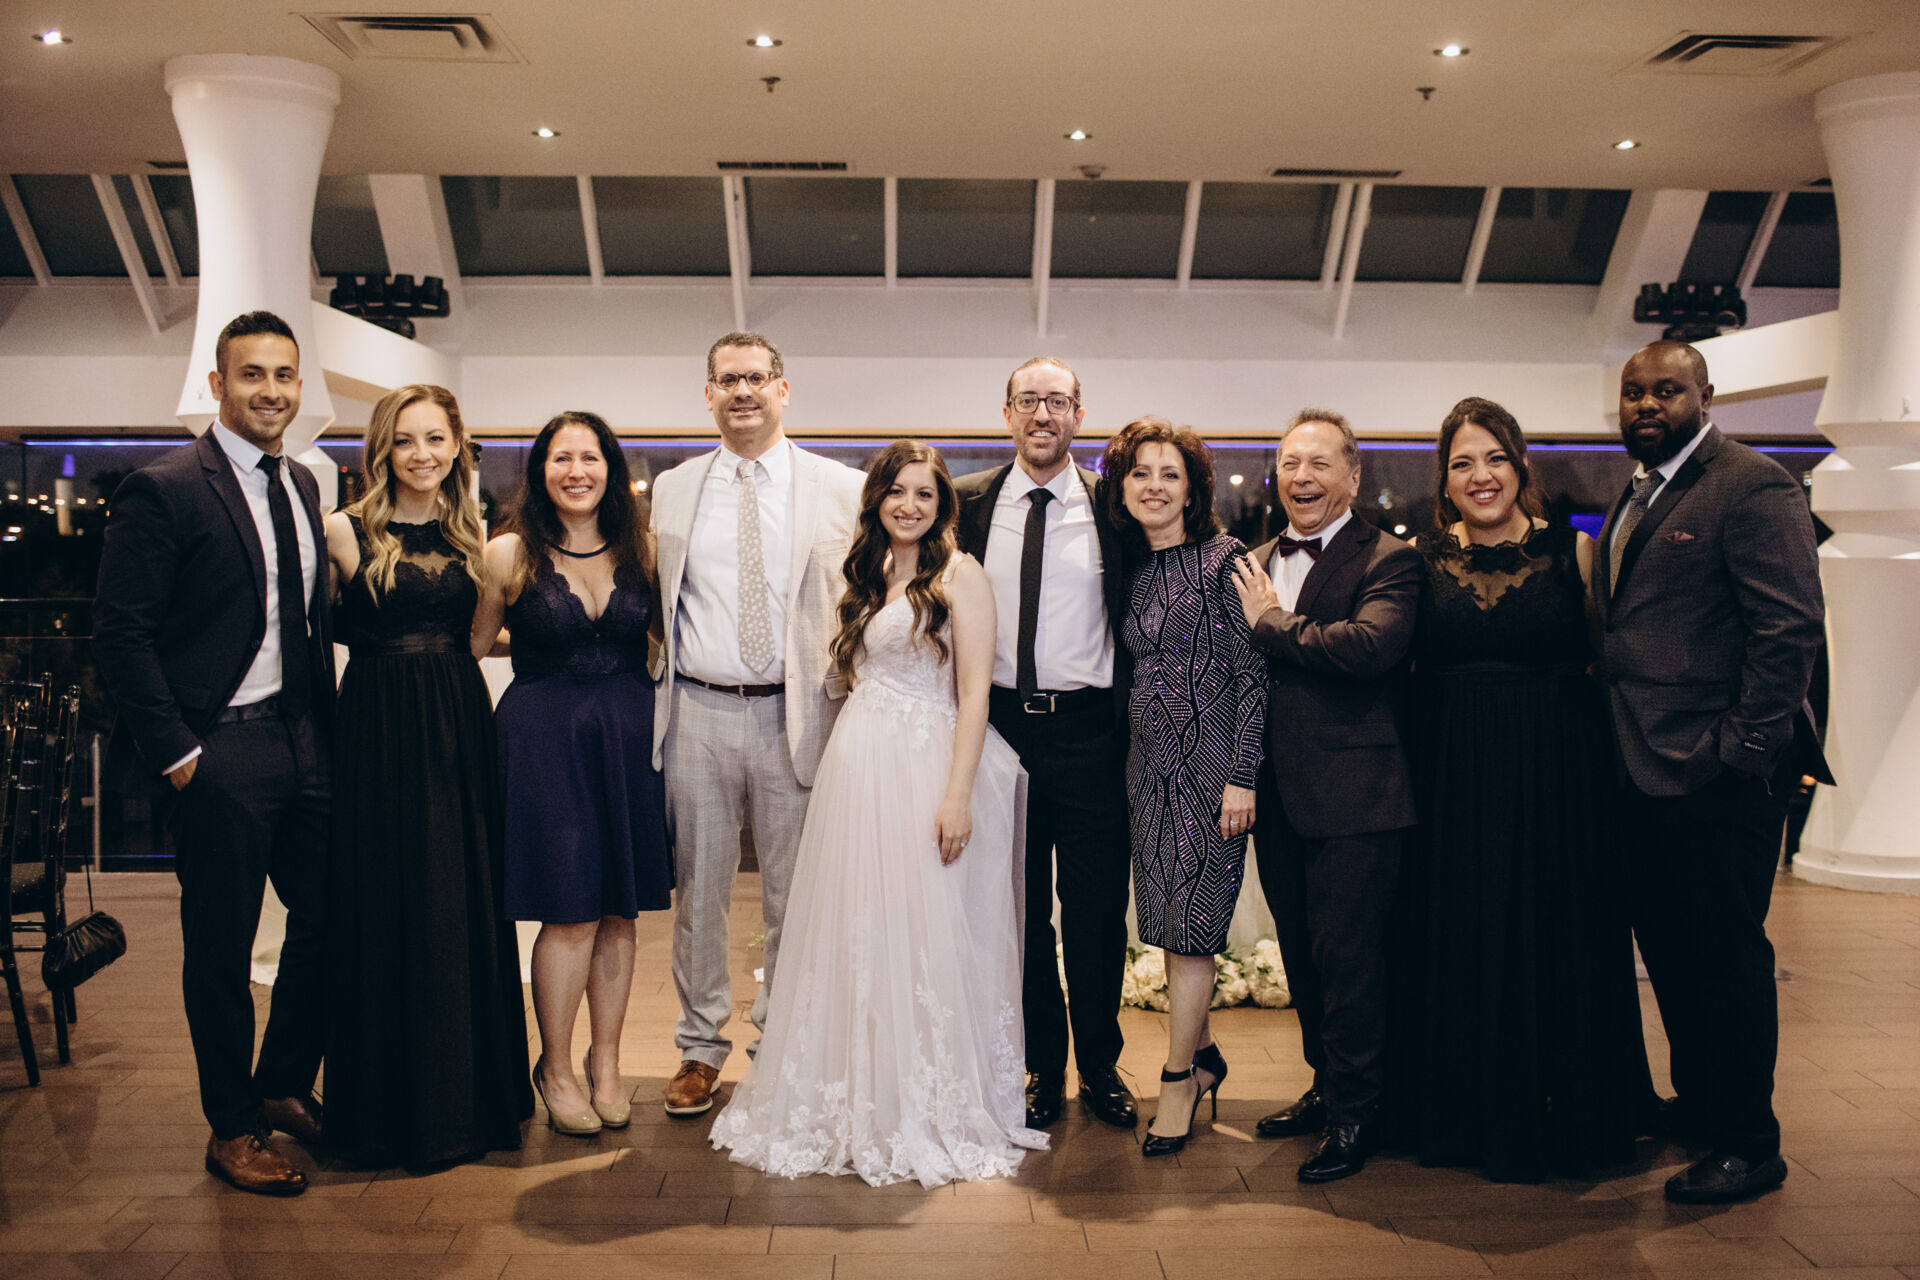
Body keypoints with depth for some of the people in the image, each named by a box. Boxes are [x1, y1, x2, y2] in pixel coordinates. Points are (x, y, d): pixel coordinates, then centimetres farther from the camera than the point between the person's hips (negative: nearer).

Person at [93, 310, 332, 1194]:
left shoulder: (301, 487, 11)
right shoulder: (163, 490, -11)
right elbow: (121, 634, -13)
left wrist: (325, 722, 9)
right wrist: (176, 751, -14)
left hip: (304, 745, 7)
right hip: (219, 755, -7)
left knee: (329, 922, 12)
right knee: (221, 950, 7)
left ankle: (283, 1087, 34)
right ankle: (232, 1130, 25)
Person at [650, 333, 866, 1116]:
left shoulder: (841, 490, 3)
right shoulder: (672, 491, 10)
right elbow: (662, 605, 14)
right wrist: (661, 694, 7)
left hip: (794, 715, -1)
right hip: (698, 713, 2)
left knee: (793, 895, 7)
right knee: (698, 889, 9)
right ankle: (701, 1047, 24)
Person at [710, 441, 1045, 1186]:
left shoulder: (959, 576, -4)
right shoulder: (866, 578, 16)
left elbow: (974, 692, -11)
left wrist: (958, 794, -18)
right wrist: (845, 760, 8)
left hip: (926, 770, -6)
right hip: (856, 768, 7)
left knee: (924, 938, -1)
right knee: (854, 936, 9)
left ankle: (935, 1115, 13)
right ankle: (858, 1105, 23)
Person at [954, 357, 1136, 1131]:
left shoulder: (1111, 505, 1)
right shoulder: (969, 503, 6)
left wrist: (1127, 714, -2)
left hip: (1088, 728, -1)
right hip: (999, 724, 2)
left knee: (1097, 907, 6)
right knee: (1019, 907, 10)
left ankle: (1100, 1068, 24)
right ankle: (1042, 1067, 25)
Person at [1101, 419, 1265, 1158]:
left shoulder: (1223, 559, -7)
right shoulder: (1130, 570, 10)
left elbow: (1252, 673, -10)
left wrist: (1242, 777, -15)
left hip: (1209, 762, -6)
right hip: (1148, 763, 6)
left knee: (1192, 925, -2)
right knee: (1170, 924, 10)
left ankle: (1179, 1080, 10)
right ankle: (1203, 1055, 28)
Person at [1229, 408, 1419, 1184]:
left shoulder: (1387, 560, -8)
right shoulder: (1255, 566, 13)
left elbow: (1372, 645, -27)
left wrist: (1271, 624, -15)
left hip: (1351, 798, -7)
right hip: (1278, 796, 7)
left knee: (1348, 958, 0)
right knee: (1302, 953, 17)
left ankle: (1354, 1114, 15)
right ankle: (1327, 1085, 33)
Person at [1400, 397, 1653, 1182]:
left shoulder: (1573, 551, 0)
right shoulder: (1421, 560, 4)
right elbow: (1397, 665, 8)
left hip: (1558, 779, -1)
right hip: (1455, 783, 1)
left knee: (1557, 948, 6)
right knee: (1463, 949, 8)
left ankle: (1561, 1122, 23)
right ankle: (1476, 1119, 24)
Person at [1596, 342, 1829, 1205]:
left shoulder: (1752, 487, -9)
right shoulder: (1635, 498, 17)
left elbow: (1790, 627, -16)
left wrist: (1743, 749, -19)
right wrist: (1617, 749, 12)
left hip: (1717, 776, -8)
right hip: (1645, 771, 8)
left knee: (1725, 954, 1)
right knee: (1667, 947, 17)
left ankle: (1747, 1145, 14)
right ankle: (1696, 1103, 33)